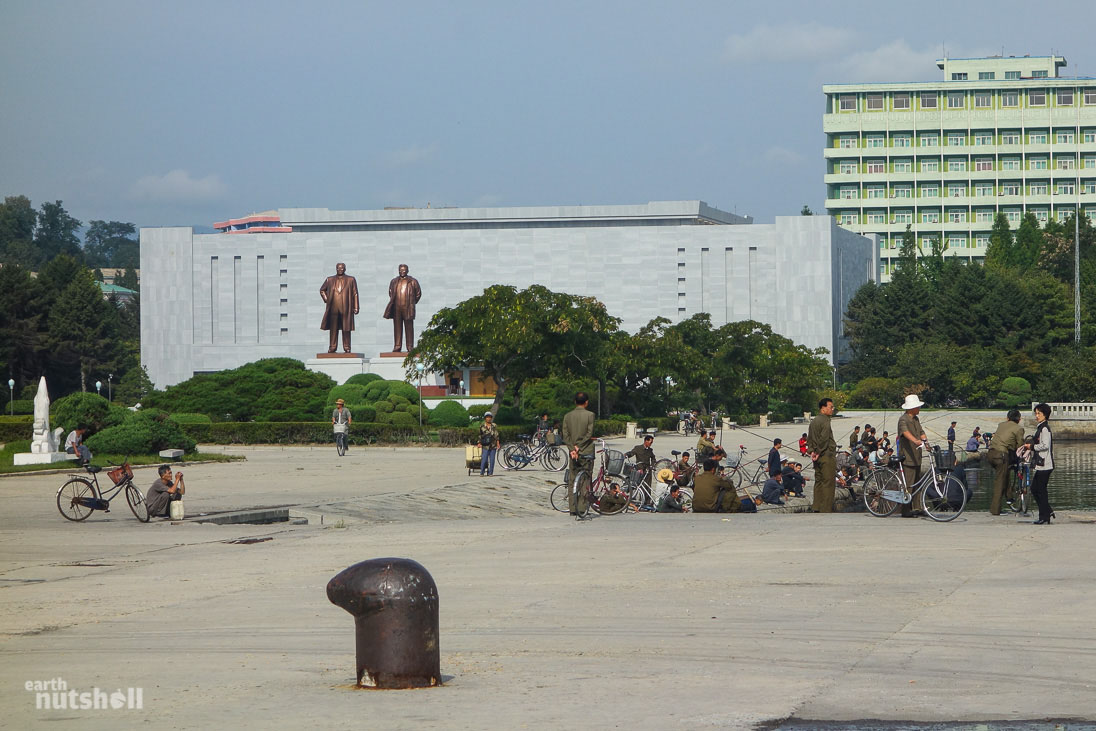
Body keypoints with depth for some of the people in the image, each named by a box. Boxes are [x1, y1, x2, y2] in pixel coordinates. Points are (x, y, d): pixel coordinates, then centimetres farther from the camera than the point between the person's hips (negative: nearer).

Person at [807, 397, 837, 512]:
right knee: (828, 483, -5)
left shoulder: (813, 421, 14)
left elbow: (809, 438, 15)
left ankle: (817, 507, 16)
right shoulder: (825, 421, -15)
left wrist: (812, 451, 9)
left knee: (818, 481, 14)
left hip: (818, 457, 9)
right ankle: (826, 509, -6)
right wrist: (819, 452, -13)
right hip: (827, 456, -9)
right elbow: (824, 439, -22)